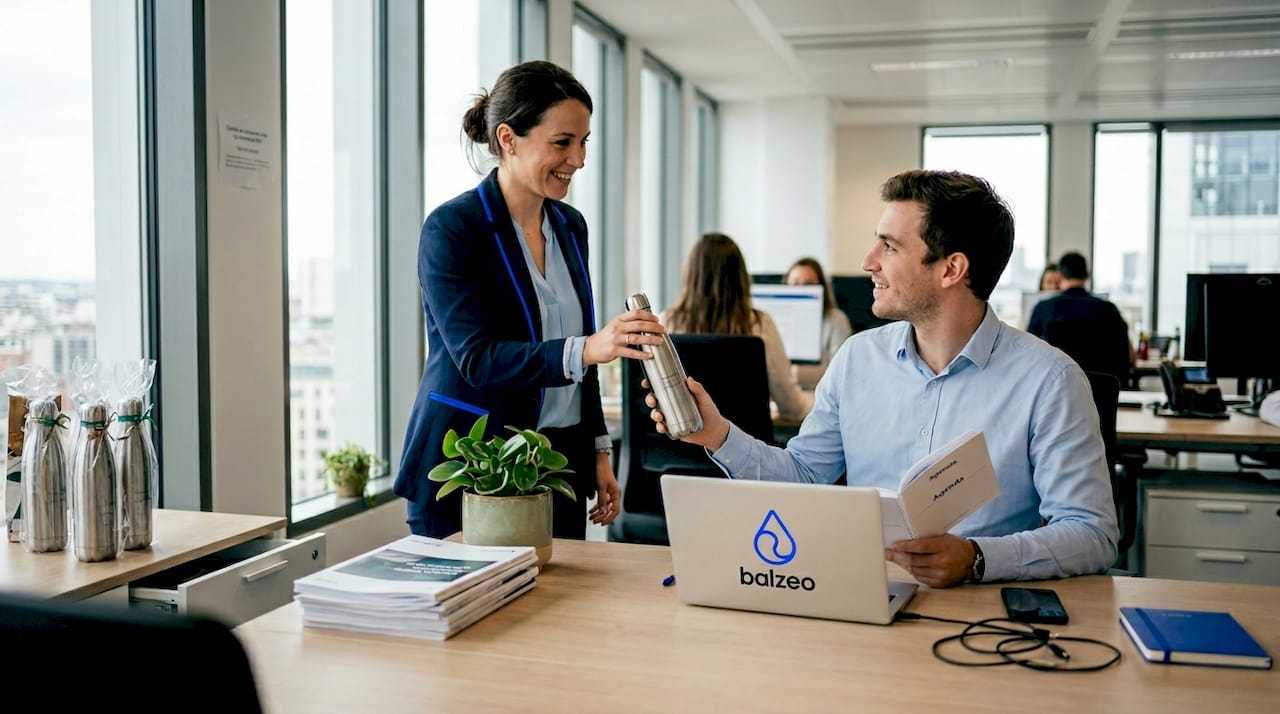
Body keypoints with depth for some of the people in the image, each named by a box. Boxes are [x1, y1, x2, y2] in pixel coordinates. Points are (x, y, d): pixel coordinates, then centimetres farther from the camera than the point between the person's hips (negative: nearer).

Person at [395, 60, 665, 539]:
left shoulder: (570, 226, 8)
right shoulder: (451, 228, -12)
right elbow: (476, 357, -22)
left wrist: (599, 452, 11)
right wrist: (587, 350, -34)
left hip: (559, 464, 6)